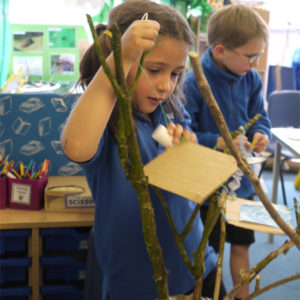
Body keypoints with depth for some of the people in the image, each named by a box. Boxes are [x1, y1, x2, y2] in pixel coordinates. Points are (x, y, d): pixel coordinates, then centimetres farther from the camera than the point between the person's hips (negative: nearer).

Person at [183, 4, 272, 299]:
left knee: (241, 244, 19)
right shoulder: (193, 84, -23)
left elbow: (260, 117, 7)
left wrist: (260, 133, -14)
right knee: (208, 248, 14)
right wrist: (218, 142, -30)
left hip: (240, 181, 5)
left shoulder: (250, 79, -6)